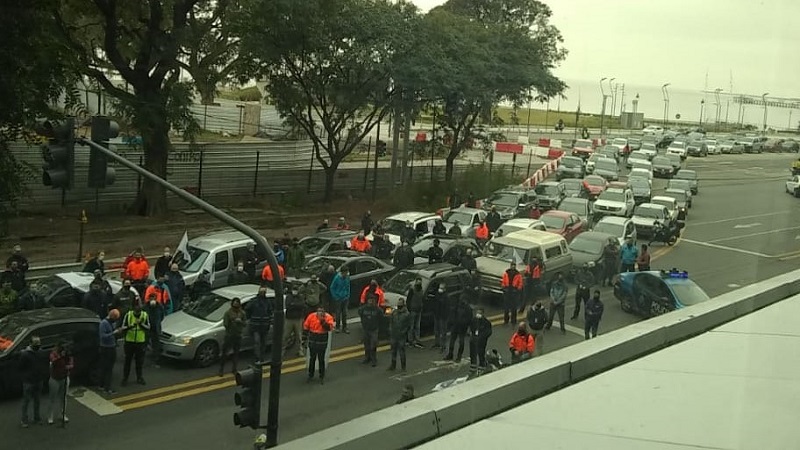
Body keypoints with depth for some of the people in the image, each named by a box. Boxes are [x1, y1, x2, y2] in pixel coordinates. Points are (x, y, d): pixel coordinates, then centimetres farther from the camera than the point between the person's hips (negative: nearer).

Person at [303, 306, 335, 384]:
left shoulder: (328, 317, -11)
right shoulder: (311, 316, -8)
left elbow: (330, 328, -24)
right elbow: (305, 327, 2)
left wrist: (323, 321, -33)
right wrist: (304, 338, 4)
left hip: (322, 342, -2)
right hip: (312, 342, 2)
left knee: (321, 359, 7)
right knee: (312, 359, 14)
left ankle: (322, 377, 19)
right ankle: (310, 375, 29)